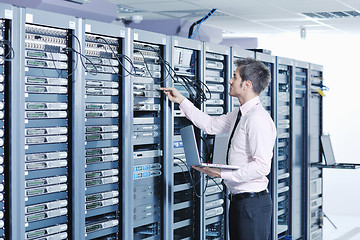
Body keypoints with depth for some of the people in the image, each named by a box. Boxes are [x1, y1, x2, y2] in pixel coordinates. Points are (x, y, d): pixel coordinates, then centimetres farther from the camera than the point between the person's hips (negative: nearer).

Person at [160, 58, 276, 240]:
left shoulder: (258, 119, -19)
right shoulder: (240, 114, 12)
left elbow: (262, 166, -24)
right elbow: (210, 125, 25)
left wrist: (222, 173, -23)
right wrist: (181, 101, 25)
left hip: (252, 202, -10)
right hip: (238, 200, 10)